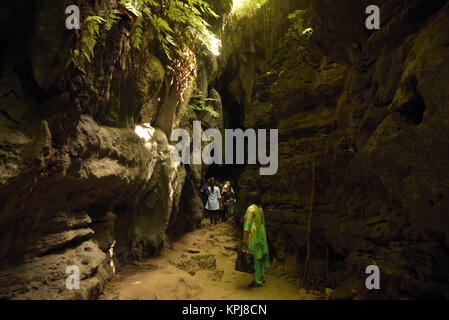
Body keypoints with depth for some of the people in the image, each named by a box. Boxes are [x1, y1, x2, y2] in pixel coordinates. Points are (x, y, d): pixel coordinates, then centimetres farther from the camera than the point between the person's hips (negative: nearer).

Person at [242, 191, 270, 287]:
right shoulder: (260, 208, 8)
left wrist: (244, 238, -19)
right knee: (259, 256, 19)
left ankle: (257, 281, 8)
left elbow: (248, 224, -20)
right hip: (261, 234, 8)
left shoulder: (251, 208, -16)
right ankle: (262, 276, 30)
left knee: (254, 257, 0)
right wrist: (263, 235, 21)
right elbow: (263, 223, 13)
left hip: (253, 235, -8)